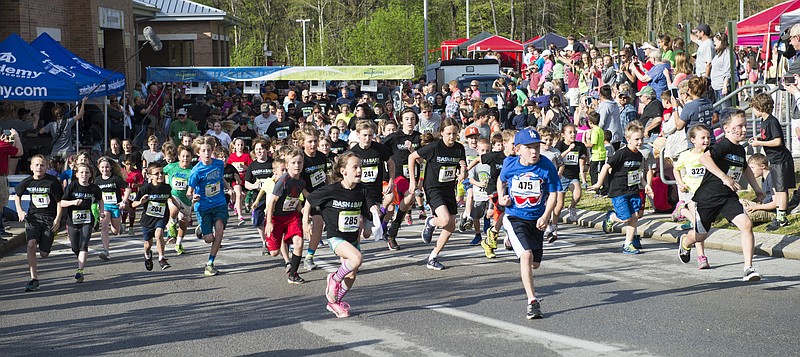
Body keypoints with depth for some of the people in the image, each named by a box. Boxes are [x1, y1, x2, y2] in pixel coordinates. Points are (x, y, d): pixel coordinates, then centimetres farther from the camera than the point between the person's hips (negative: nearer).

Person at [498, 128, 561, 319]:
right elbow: (501, 181, 14)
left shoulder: (546, 167, -13)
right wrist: (501, 197, -4)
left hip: (536, 219, 2)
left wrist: (546, 216, -18)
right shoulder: (510, 165, -9)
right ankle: (532, 301, -18)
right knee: (526, 255, -23)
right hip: (514, 217, -2)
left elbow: (553, 194, -6)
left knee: (535, 263, 16)